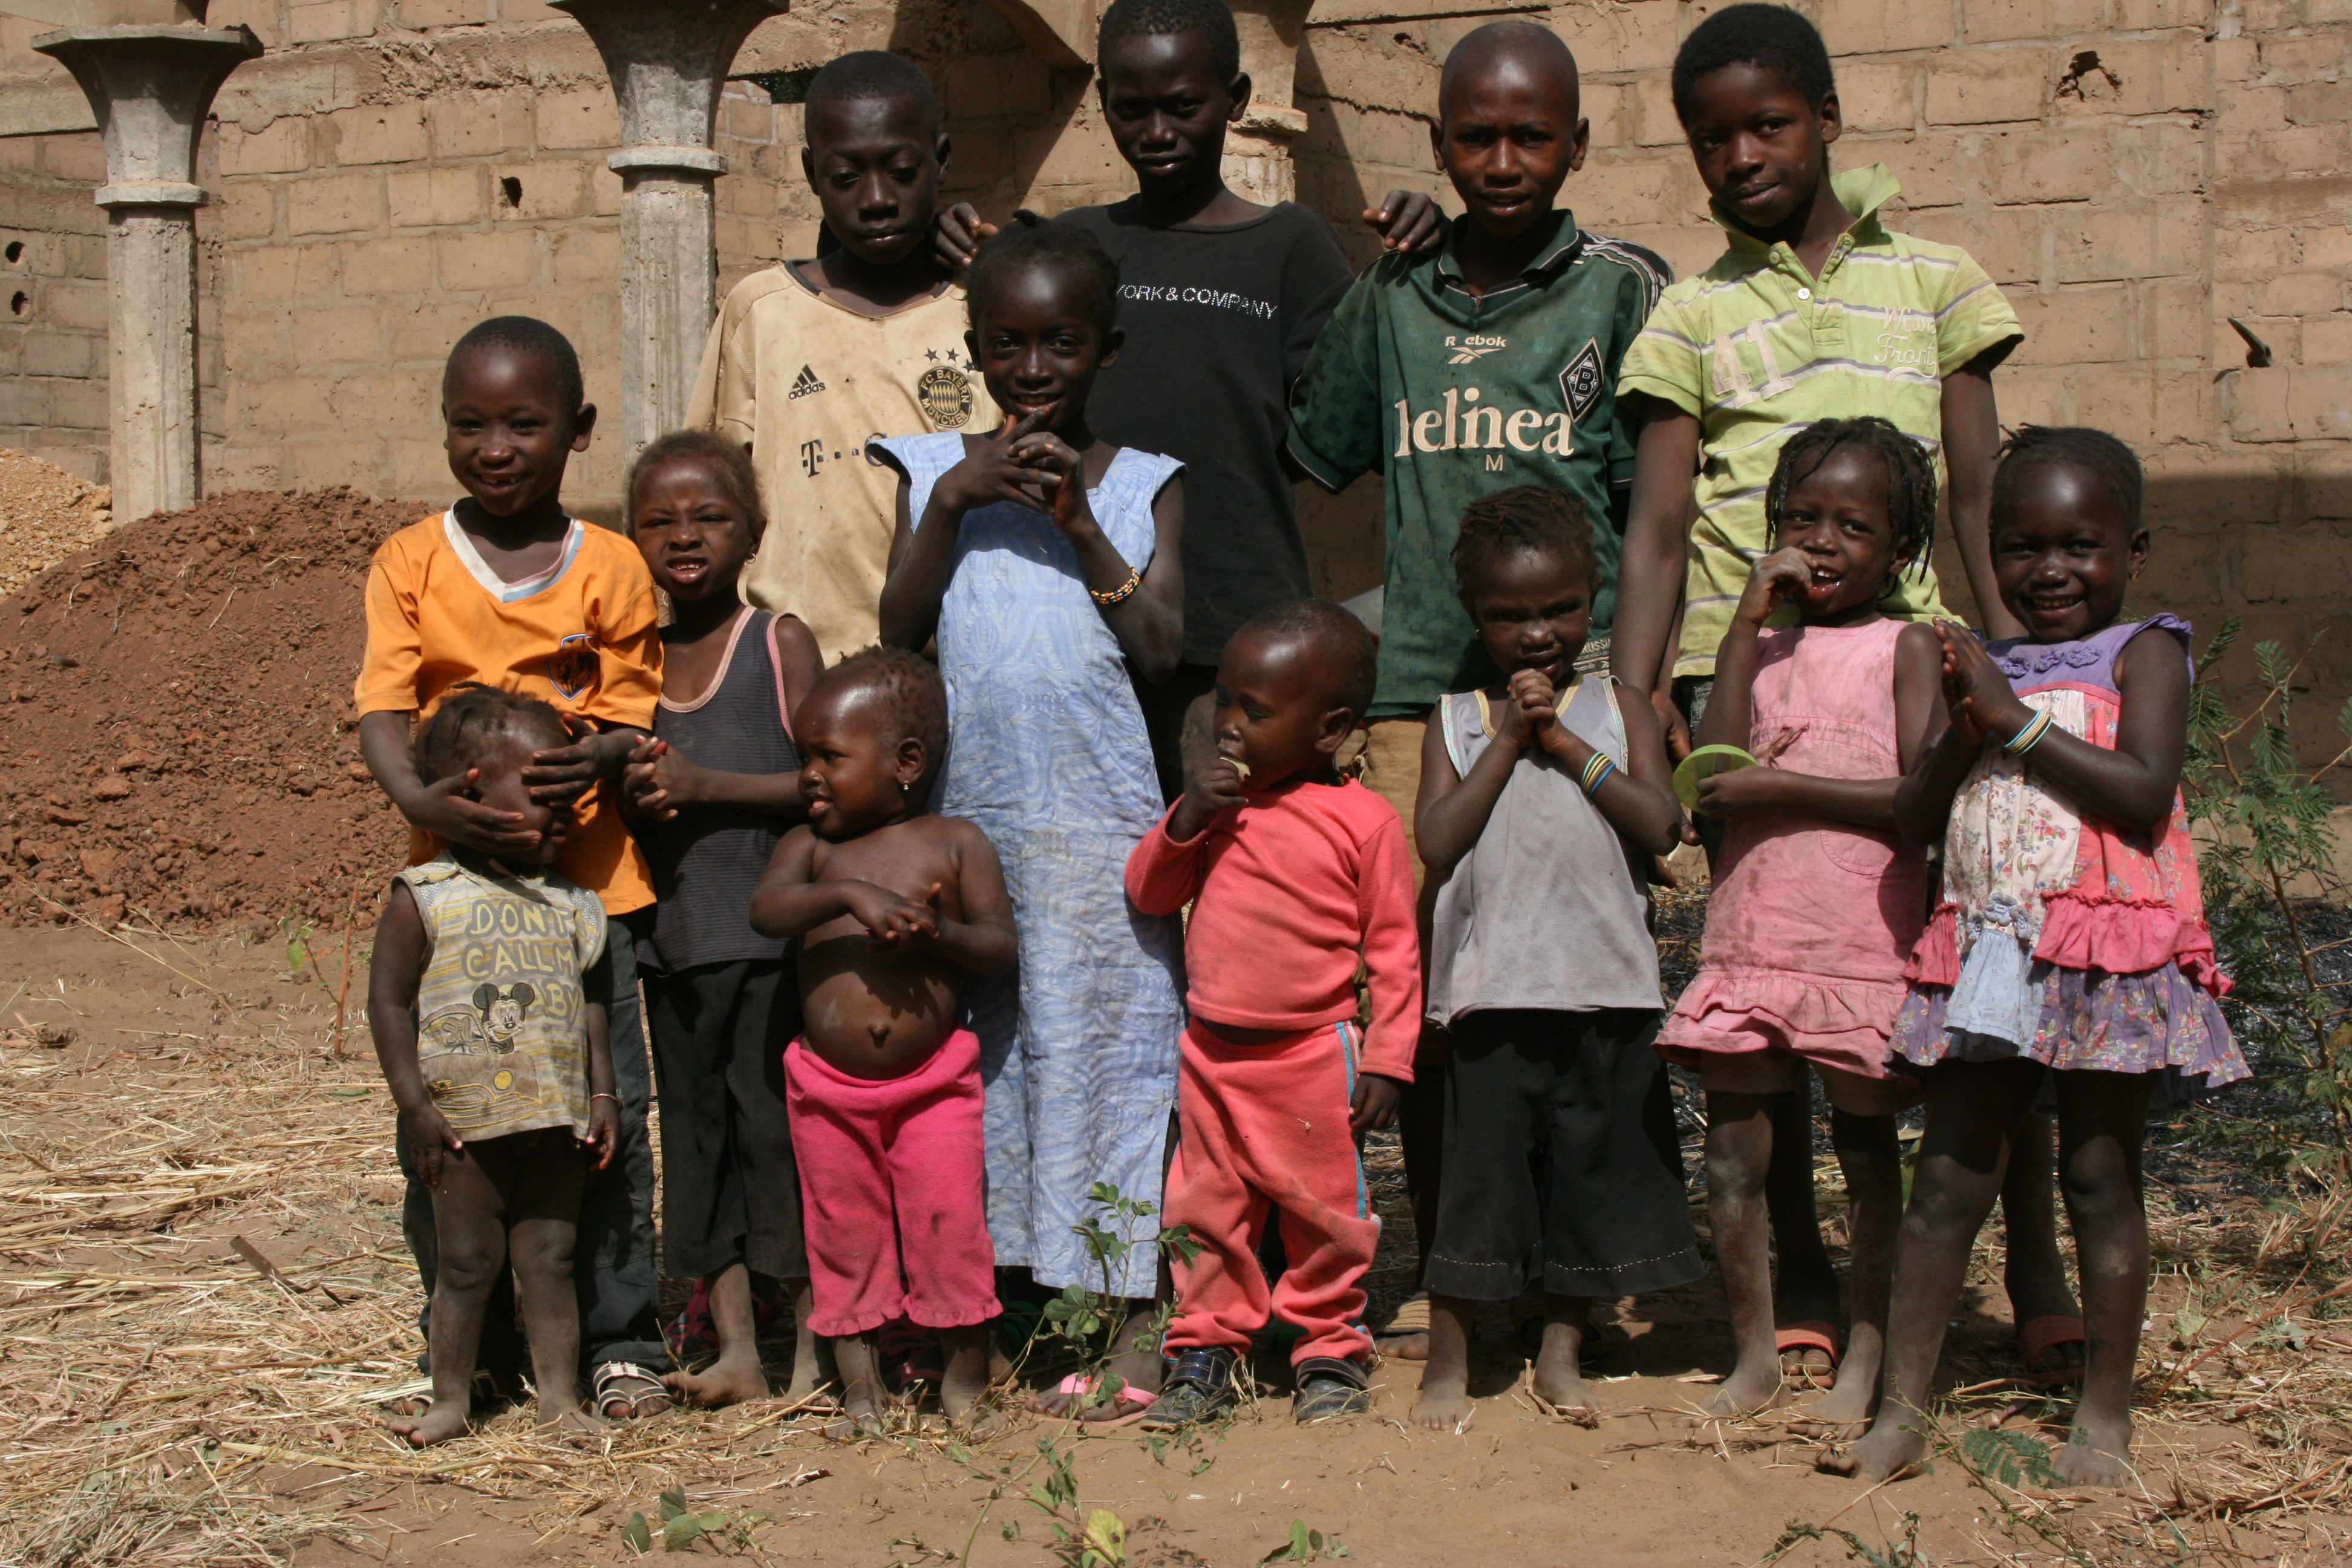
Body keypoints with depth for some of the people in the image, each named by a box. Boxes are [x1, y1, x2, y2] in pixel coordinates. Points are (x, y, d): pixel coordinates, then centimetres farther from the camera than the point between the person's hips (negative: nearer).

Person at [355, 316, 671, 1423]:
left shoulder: (610, 568, 2)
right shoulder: (412, 563, 4)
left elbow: (632, 716, 3)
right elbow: (383, 706, -6)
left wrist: (596, 760, -22)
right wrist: (418, 798, -27)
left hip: (583, 878, -1)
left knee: (604, 1117, 0)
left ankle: (620, 1342, 14)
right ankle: (470, 1353, 18)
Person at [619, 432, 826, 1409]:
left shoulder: (779, 641, -2)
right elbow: (619, 790, 17)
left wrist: (707, 786, -16)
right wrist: (633, 793, -6)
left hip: (770, 932, -5)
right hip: (671, 933, 5)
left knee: (776, 1123, -3)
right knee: (696, 1132, 8)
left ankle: (814, 1347, 7)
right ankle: (735, 1350, 15)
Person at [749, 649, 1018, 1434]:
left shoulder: (954, 843, 0)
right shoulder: (808, 847, 4)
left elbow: (999, 944, -3)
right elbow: (766, 910, -15)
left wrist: (938, 935, -23)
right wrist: (851, 894, -29)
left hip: (933, 1081, -2)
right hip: (831, 1086, 2)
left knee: (948, 1221, -2)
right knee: (844, 1230, 8)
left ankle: (967, 1369, 16)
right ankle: (858, 1384, 20)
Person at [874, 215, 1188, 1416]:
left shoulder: (1143, 483, 5)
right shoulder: (934, 468, 8)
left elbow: (1164, 646, -4)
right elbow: (898, 627, -1)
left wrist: (1082, 527, -13)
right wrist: (955, 501, -11)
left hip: (1101, 816, -2)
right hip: (967, 809, 2)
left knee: (1109, 1041, -2)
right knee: (977, 1042, 6)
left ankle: (1134, 1325, 2)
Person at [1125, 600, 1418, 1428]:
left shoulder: (1365, 821, -8)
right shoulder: (1218, 804, 5)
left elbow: (1393, 947, -5)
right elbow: (1147, 891, 8)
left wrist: (1386, 1059, -8)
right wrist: (1186, 819, -10)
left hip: (1312, 1056, -4)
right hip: (1211, 1050, 4)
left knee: (1323, 1211, 7)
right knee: (1207, 1211, 10)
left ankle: (1330, 1350, 22)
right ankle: (1206, 1348, 22)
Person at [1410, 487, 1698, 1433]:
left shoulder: (1618, 711, 7)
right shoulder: (1456, 720, 6)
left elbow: (1661, 828, -7)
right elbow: (1436, 846, -6)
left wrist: (1563, 741, -9)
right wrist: (1508, 743, -8)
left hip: (1606, 982, 1)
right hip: (1493, 982, -1)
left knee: (1593, 1166, 8)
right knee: (1479, 1167, -1)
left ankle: (1561, 1354, 22)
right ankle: (1448, 1364, 10)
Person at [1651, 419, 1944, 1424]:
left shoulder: (1907, 649, 0)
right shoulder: (1760, 643, 10)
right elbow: (1713, 777, -6)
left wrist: (1780, 787, -15)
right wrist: (1749, 625, -7)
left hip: (1863, 949, -3)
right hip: (1750, 940, 3)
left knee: (1868, 1153, 8)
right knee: (1733, 1159, 4)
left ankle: (1864, 1358, 18)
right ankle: (1754, 1356, 17)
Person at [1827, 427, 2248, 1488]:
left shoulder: (2143, 653, -1)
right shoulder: (1992, 670, 14)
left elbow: (2143, 791, -17)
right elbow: (1915, 820, 11)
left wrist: (2015, 718, -14)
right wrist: (1964, 732, -6)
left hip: (2106, 953, -5)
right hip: (1988, 953, 5)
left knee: (2100, 1175, 2)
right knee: (1946, 1177, 3)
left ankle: (2105, 1416, 13)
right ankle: (1901, 1410, 7)